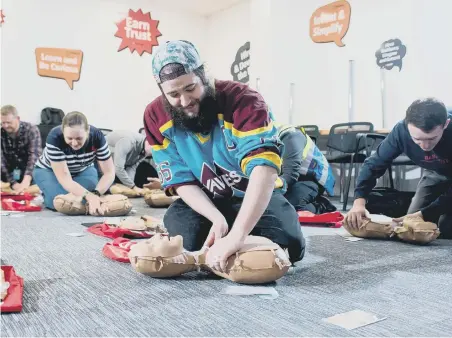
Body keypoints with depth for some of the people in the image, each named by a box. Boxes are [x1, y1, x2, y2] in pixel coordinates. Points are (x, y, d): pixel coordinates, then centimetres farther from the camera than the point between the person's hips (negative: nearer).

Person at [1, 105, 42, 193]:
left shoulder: (31, 130, -16)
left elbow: (34, 154, -28)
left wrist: (27, 178, -43)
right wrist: (13, 183, -27)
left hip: (29, 171, -1)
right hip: (9, 172, 2)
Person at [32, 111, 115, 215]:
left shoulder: (97, 136, -30)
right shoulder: (54, 137, -37)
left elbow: (109, 172, -28)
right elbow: (65, 179, -40)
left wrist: (95, 194, -47)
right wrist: (89, 196, -56)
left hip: (83, 170, 1)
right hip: (49, 170, -1)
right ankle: (45, 193, 7)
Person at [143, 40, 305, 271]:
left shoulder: (242, 100, -26)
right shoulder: (155, 117, -14)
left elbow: (265, 167, -40)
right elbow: (181, 181, -11)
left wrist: (236, 236, -49)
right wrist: (217, 218, -28)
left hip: (256, 195, -2)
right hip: (203, 200, 2)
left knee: (289, 245, -26)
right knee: (187, 243, -27)